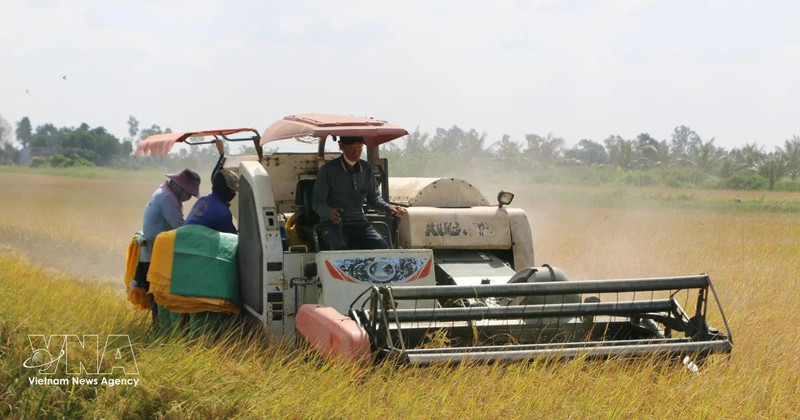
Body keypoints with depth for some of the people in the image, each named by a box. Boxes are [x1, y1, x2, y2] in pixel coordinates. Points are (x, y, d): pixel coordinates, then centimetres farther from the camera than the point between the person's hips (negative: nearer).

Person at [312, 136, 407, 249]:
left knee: (382, 246, -25)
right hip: (334, 224, -4)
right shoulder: (328, 170, -2)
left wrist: (389, 208, -6)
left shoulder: (366, 169, 13)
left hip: (359, 222, 4)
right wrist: (328, 212, -27)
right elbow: (317, 202, -3)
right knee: (339, 247, -38)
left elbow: (373, 198, 16)